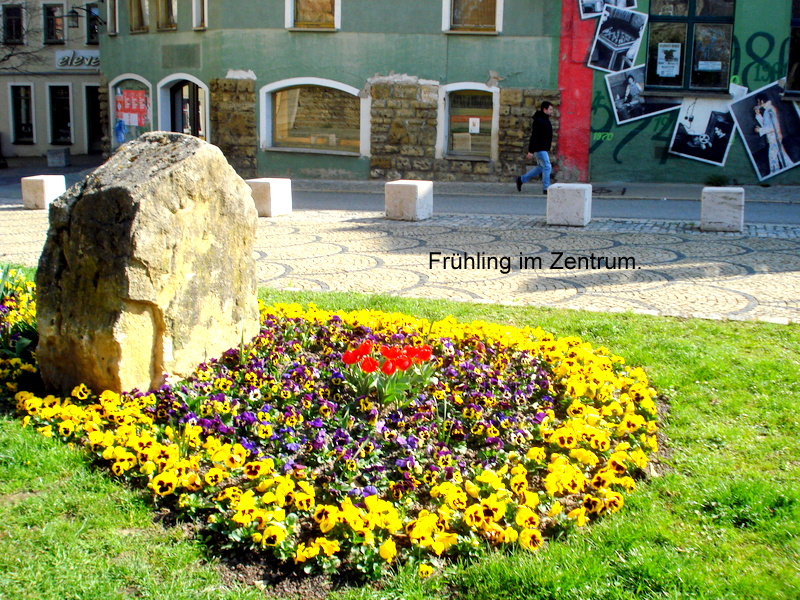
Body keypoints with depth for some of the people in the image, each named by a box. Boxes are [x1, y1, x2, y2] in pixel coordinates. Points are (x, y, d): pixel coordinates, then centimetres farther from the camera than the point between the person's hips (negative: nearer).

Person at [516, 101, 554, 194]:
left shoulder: (545, 120, 16)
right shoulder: (538, 120, -15)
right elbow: (534, 136, -20)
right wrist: (531, 151, -23)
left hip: (543, 149, 10)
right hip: (539, 148, -10)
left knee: (541, 168, 14)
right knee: (547, 167, -8)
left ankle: (521, 180, 21)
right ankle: (546, 188, -3)